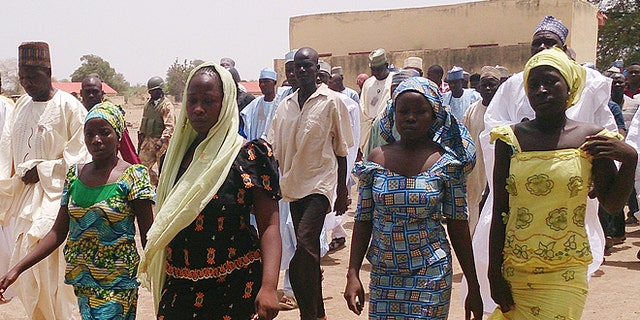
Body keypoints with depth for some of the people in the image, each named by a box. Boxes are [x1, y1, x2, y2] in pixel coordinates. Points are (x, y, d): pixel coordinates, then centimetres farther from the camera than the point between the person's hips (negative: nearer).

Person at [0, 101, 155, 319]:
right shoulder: (75, 174, 5)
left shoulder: (133, 176, -9)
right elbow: (58, 232, 7)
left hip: (116, 285, -5)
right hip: (81, 279, 5)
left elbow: (148, 238, -10)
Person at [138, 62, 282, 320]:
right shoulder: (178, 154, 8)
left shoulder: (250, 155, -10)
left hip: (233, 287, -5)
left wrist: (269, 286, -26)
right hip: (179, 286, 5)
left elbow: (269, 225, -15)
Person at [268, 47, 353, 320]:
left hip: (321, 183, -5)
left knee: (305, 244, -21)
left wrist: (342, 191, 0)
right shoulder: (285, 105, 10)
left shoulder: (332, 102, -3)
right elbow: (275, 149, 12)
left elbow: (341, 150, 0)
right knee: (309, 251, 13)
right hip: (294, 185, 6)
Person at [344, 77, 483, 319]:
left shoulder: (445, 163, -5)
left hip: (430, 276, -2)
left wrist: (473, 288, -1)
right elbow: (363, 221, 4)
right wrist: (352, 274, -2)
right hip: (383, 275, 2)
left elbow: (458, 227, -2)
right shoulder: (376, 160, 0)